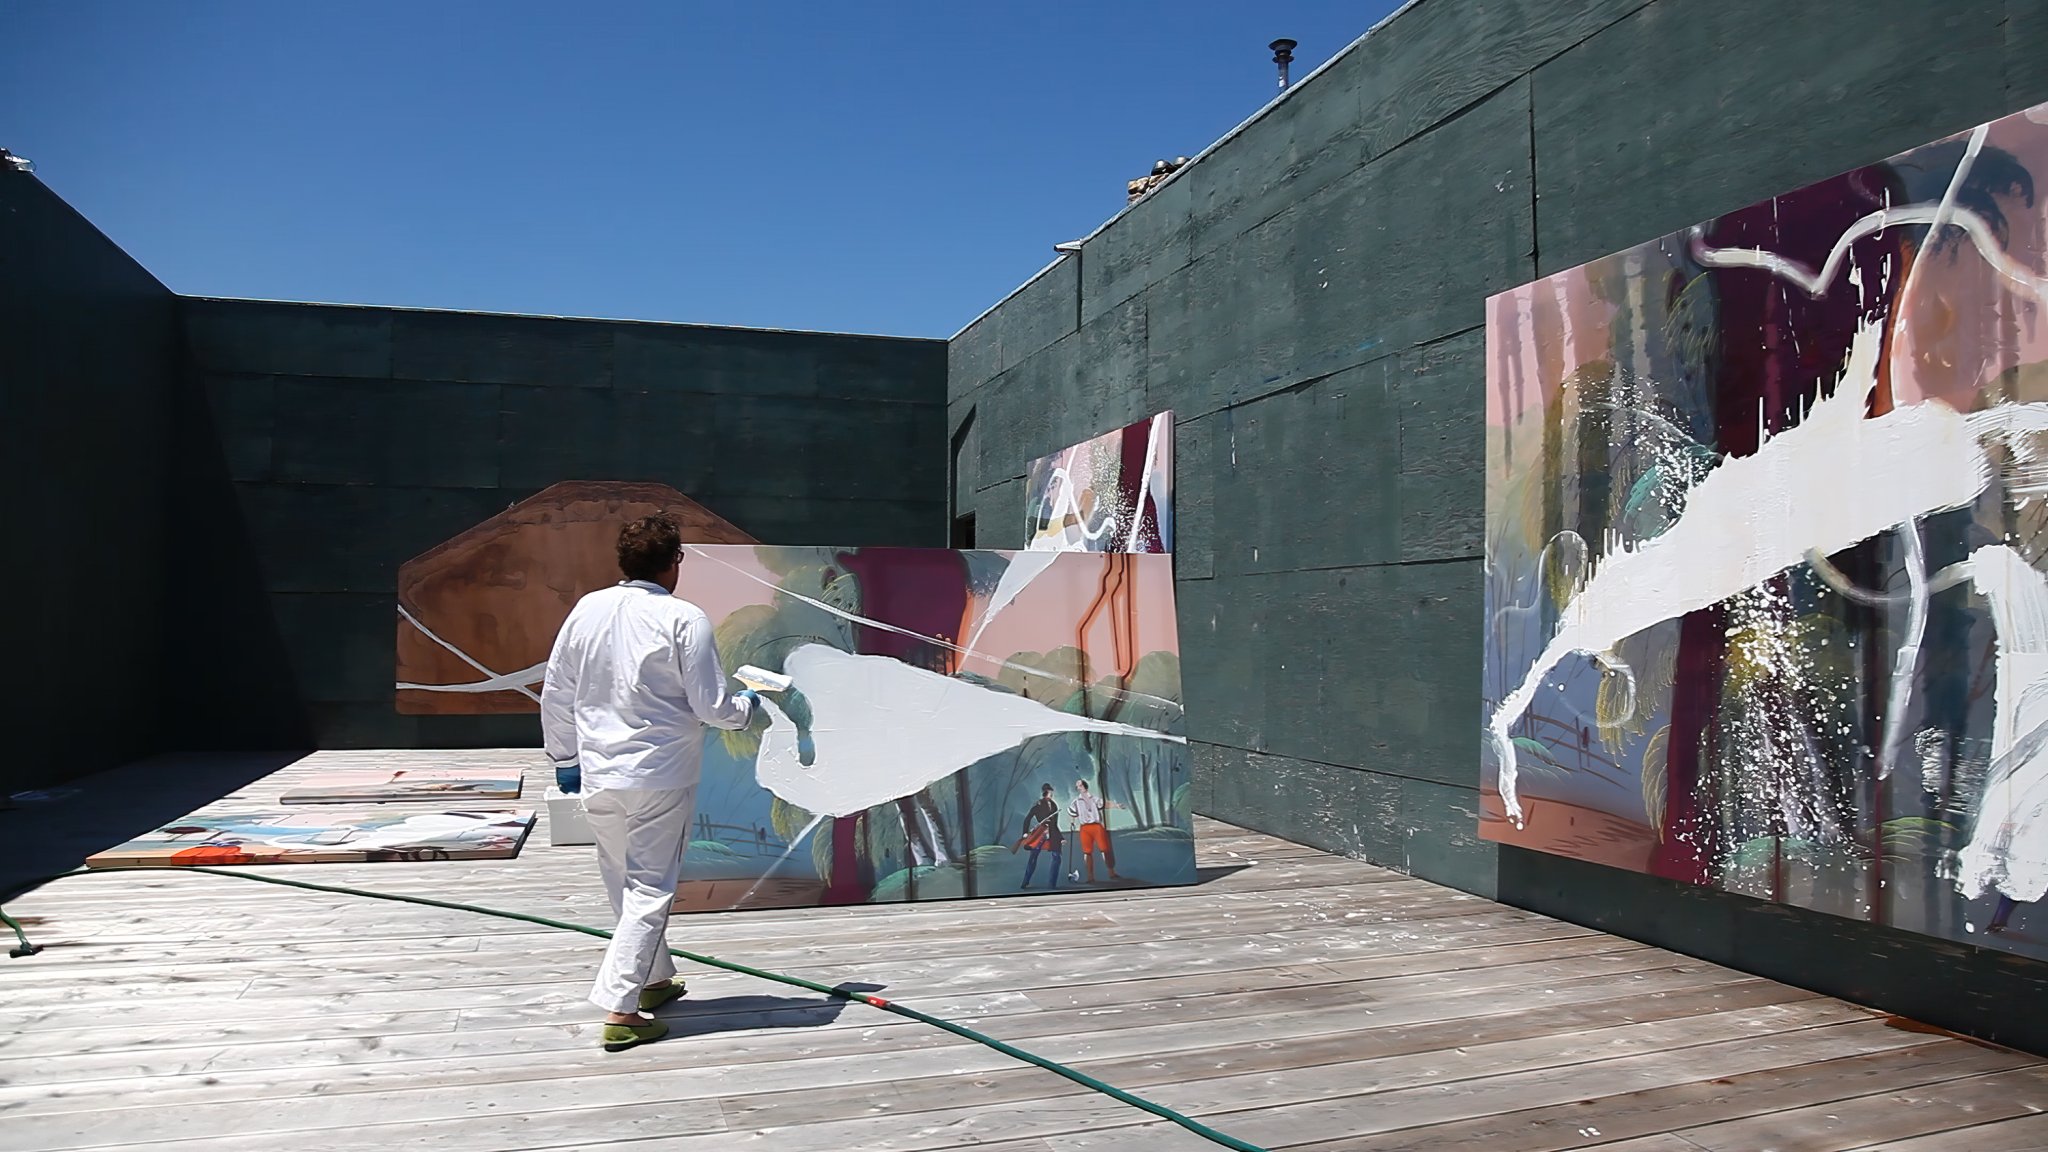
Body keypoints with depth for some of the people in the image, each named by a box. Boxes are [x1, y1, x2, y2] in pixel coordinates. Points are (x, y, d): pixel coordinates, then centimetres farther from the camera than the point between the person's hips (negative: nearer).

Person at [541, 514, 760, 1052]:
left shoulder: (587, 609, 1)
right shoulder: (685, 619, -13)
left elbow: (555, 693, 8)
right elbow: (712, 706, -11)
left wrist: (563, 756, 20)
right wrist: (747, 705, 10)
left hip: (599, 778, 5)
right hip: (661, 776, -5)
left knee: (624, 886, 20)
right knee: (649, 891, 3)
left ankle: (654, 978, 36)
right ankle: (620, 1011, -2)